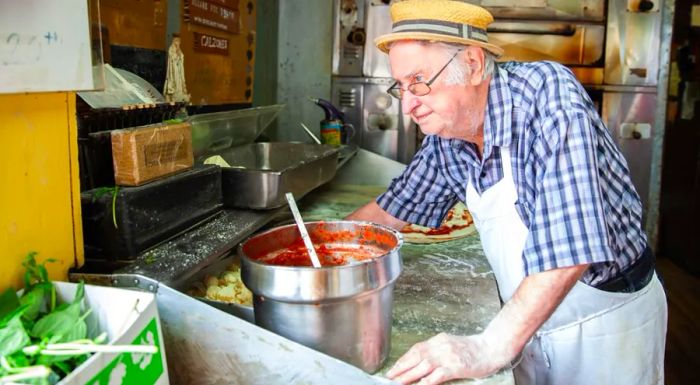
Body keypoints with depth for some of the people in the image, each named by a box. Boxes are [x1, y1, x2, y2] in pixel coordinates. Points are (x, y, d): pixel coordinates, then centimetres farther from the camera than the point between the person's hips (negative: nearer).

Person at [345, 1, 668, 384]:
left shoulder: (547, 93, -27)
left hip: (607, 318, -5)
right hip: (526, 322, 5)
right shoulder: (446, 132, -7)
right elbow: (397, 205, 7)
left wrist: (492, 347, -39)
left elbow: (572, 243, -36)